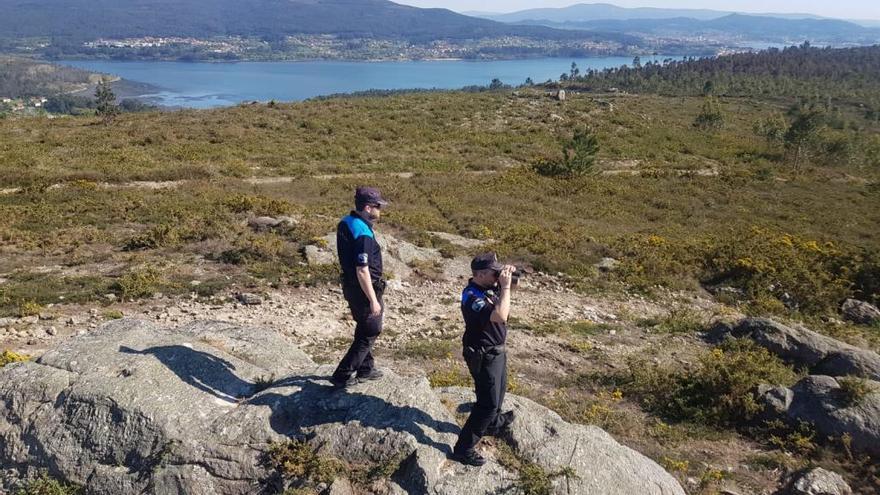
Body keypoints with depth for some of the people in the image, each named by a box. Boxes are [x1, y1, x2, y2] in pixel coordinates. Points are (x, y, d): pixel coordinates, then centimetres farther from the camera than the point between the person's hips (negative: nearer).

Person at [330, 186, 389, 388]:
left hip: (350, 285, 9)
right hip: (364, 288, -9)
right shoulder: (362, 233, -27)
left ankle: (365, 368, 38)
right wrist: (373, 300, -22)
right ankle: (342, 375, 10)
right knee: (370, 332, 6)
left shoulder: (345, 223, 3)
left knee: (364, 328, 24)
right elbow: (362, 271, -27)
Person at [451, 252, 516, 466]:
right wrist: (505, 286, -35)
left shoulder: (488, 287, -3)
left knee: (498, 390, 29)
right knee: (488, 403, -4)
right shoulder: (472, 297, -31)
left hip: (496, 350, 10)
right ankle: (463, 448, 6)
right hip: (484, 356, -9)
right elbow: (500, 316, -44)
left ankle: (493, 423, 55)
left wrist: (507, 275, -5)